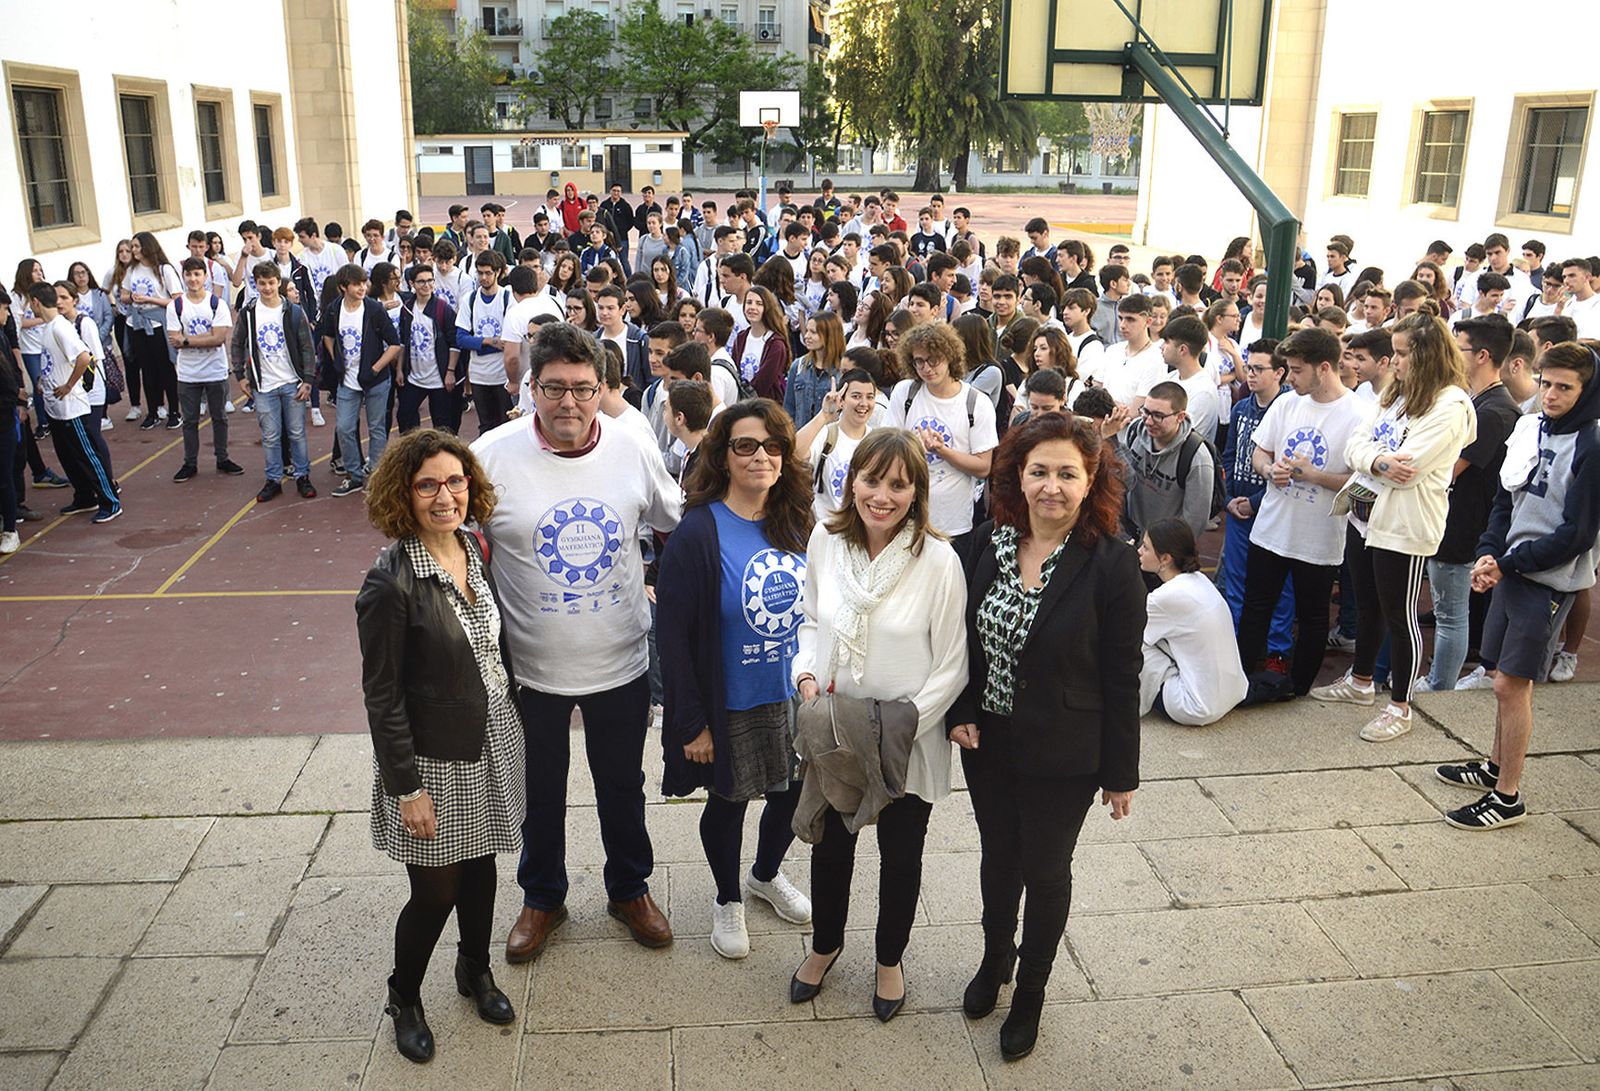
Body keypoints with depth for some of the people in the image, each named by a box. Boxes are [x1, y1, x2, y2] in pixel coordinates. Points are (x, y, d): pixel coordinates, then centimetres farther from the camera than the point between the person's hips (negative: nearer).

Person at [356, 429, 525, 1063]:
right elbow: (382, 696, -17)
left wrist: (511, 722, 13)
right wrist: (407, 788, -15)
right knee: (437, 891, 8)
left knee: (480, 867, 20)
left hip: (493, 743, 6)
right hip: (433, 760, -6)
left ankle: (475, 970, 45)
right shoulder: (390, 583, -21)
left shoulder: (478, 552, -1)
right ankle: (403, 999, 34)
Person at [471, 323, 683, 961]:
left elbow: (673, 525, 7)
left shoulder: (634, 447, -10)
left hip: (621, 662, 1)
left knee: (623, 786, 20)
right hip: (531, 666, -1)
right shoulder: (492, 455, -16)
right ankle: (542, 899, 43)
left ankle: (629, 889, 45)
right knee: (539, 793, 19)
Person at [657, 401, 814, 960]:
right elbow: (673, 634, -17)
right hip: (731, 706, -5)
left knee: (793, 793, 20)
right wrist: (692, 722, -16)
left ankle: (767, 875, 51)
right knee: (728, 803, 15)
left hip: (796, 696, 5)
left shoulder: (797, 526, -3)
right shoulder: (698, 533, -20)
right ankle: (728, 899, 43)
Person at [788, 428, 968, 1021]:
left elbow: (951, 667, -14)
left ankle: (889, 959, 46)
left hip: (908, 745, -3)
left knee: (900, 856, 19)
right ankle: (825, 944, 51)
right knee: (830, 846, 23)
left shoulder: (937, 561, -20)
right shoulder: (825, 541, -8)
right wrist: (807, 673, -9)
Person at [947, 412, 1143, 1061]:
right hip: (988, 741, 4)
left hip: (1062, 756, -4)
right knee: (998, 856, 22)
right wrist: (961, 712, -4)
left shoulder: (1111, 565, -19)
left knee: (1045, 871, 14)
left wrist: (1121, 772, -9)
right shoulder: (989, 545, -6)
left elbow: (1122, 677, -13)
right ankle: (996, 958, 49)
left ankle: (1030, 993, 38)